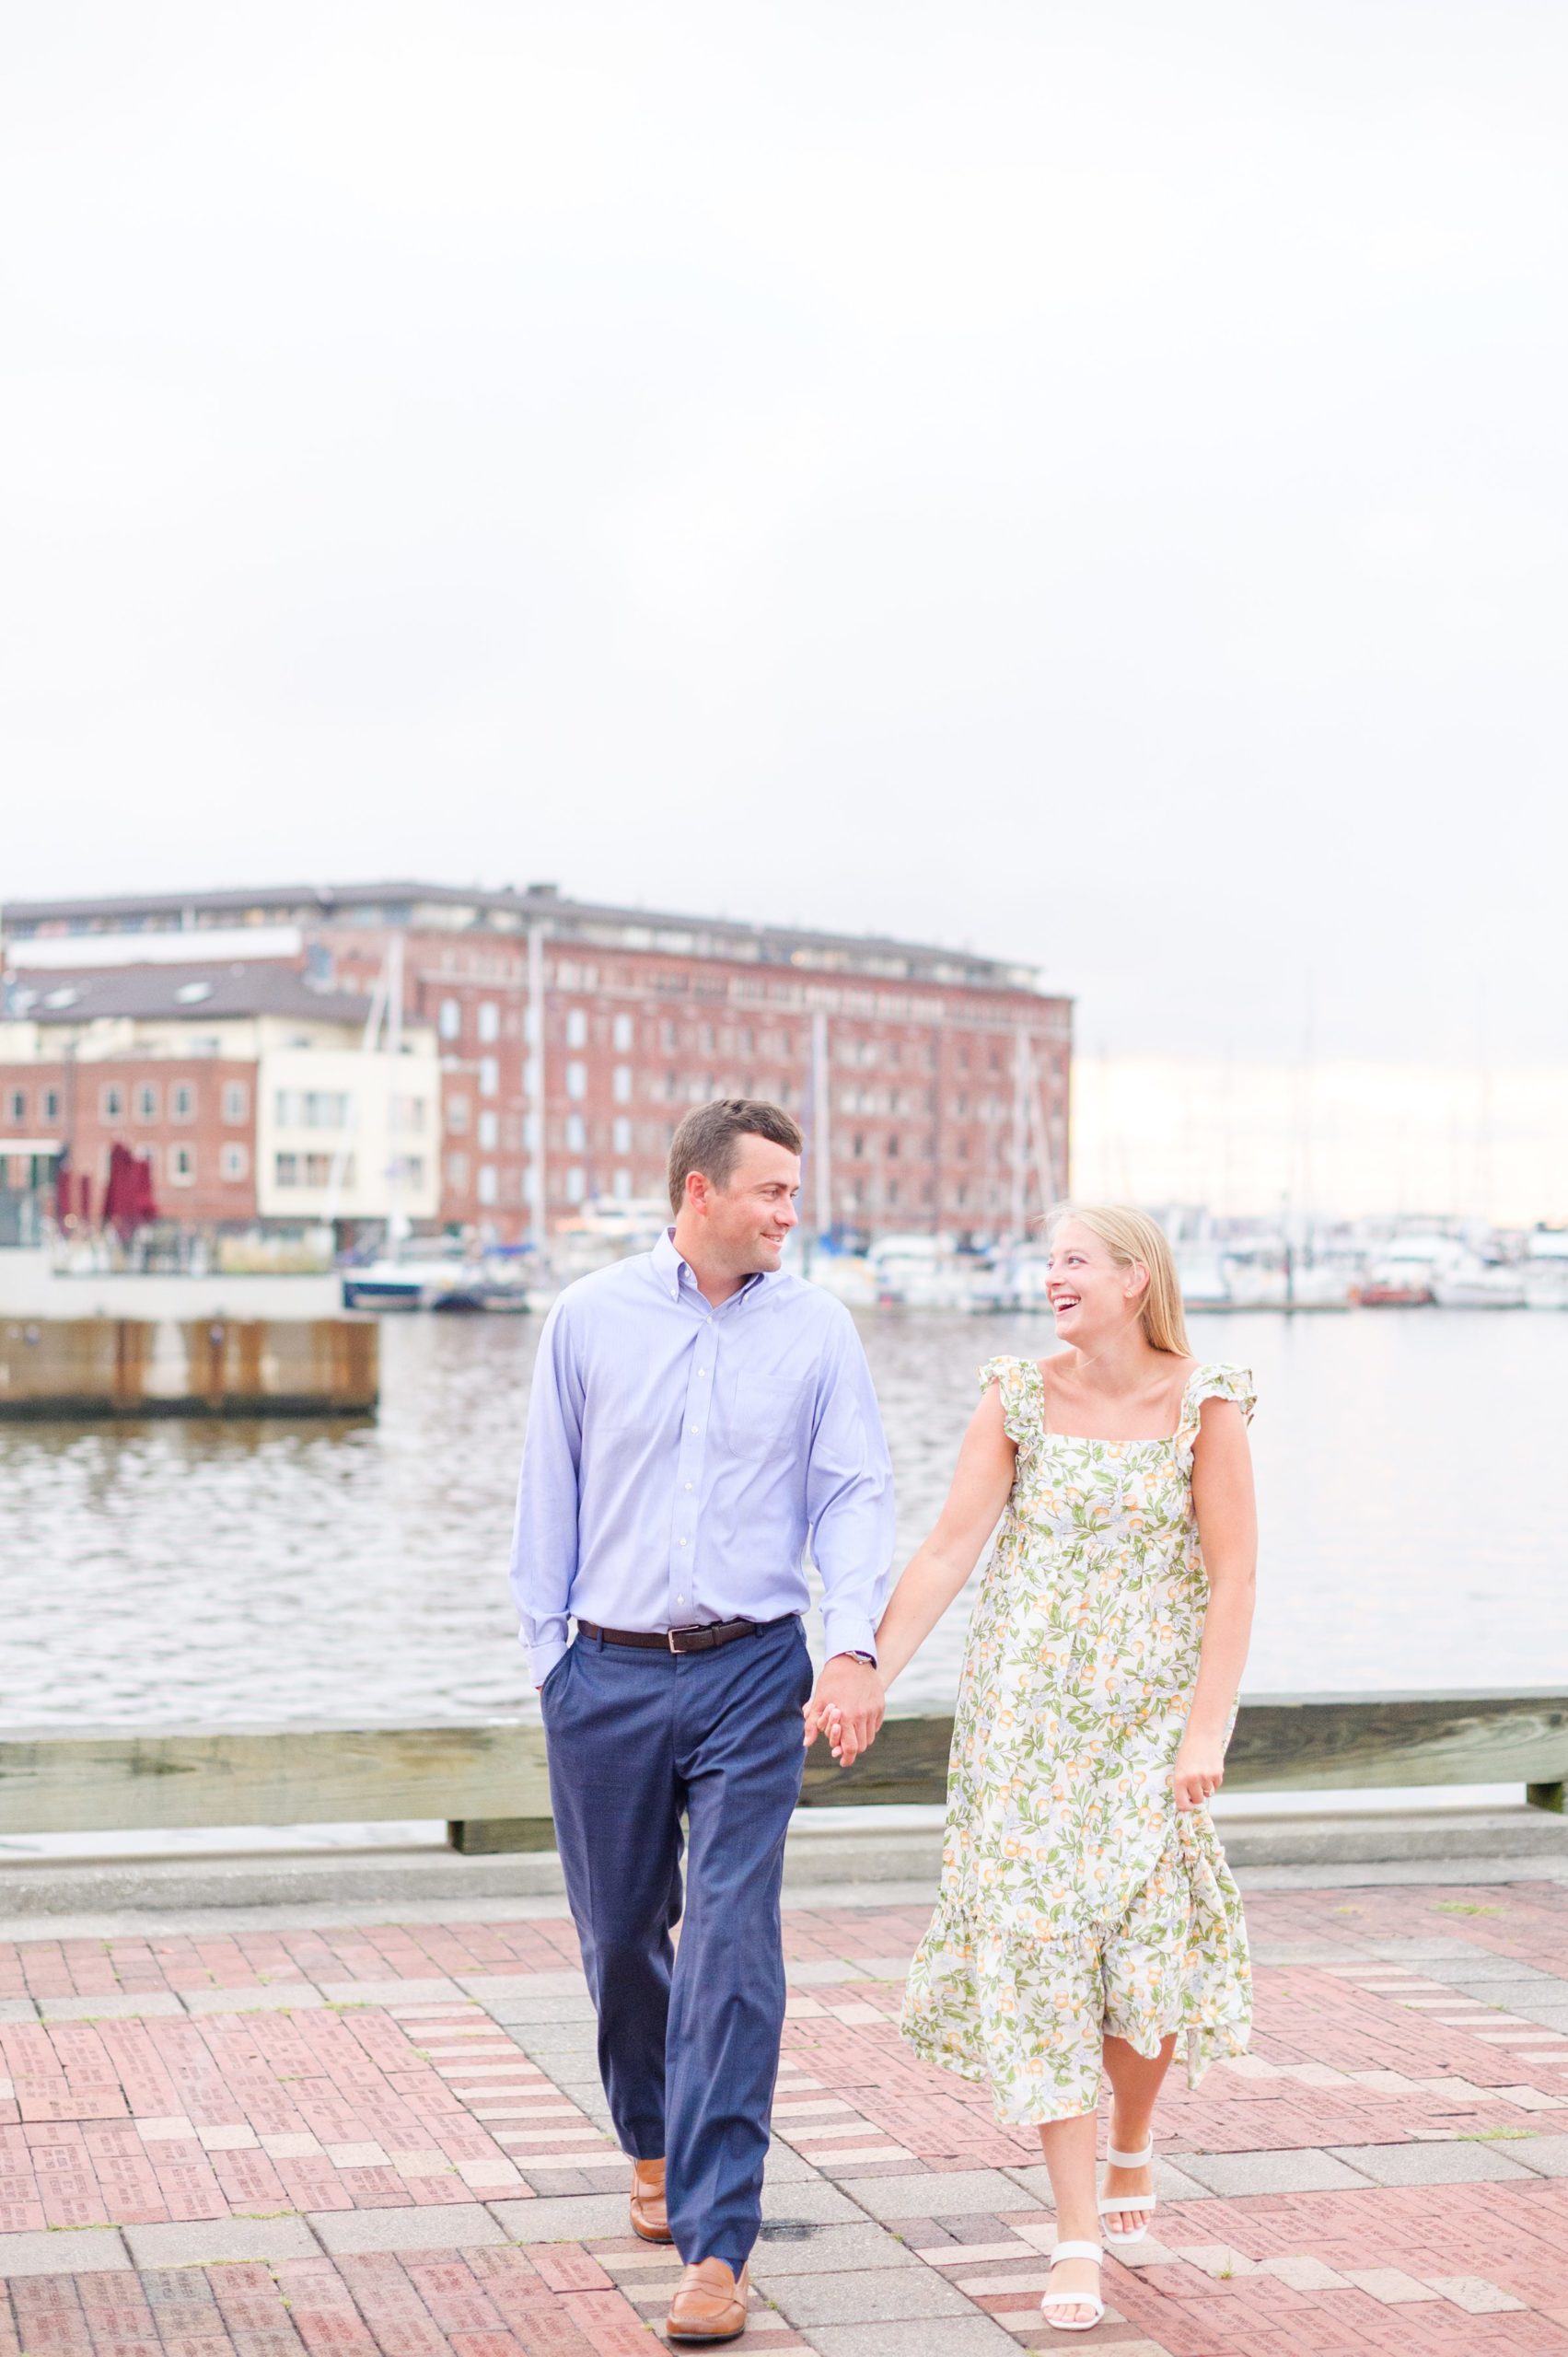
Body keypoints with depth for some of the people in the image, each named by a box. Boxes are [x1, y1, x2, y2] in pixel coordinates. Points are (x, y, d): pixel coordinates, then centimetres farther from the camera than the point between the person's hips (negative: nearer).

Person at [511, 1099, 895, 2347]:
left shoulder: (816, 1328, 2)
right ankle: (655, 2146, 40)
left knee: (733, 1945, -10)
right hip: (612, 1677, 2)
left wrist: (857, 1644, -15)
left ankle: (714, 2244, -9)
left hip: (752, 1675, -1)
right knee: (622, 1934, 13)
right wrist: (550, 1654, 5)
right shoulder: (590, 1317, 2)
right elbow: (551, 1498, 8)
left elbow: (855, 1493, -2)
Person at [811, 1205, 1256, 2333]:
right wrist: (866, 1676, -8)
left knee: (1147, 1941, -7)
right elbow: (948, 1550, -2)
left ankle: (1134, 2142, 27)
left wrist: (1207, 1731, -14)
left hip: (1148, 1710, -1)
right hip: (1026, 1710, 2)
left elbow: (1232, 1579, -7)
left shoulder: (1204, 1404, -6)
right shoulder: (1020, 1396, 0)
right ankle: (1080, 2239, 0)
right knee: (1039, 1946, -4)